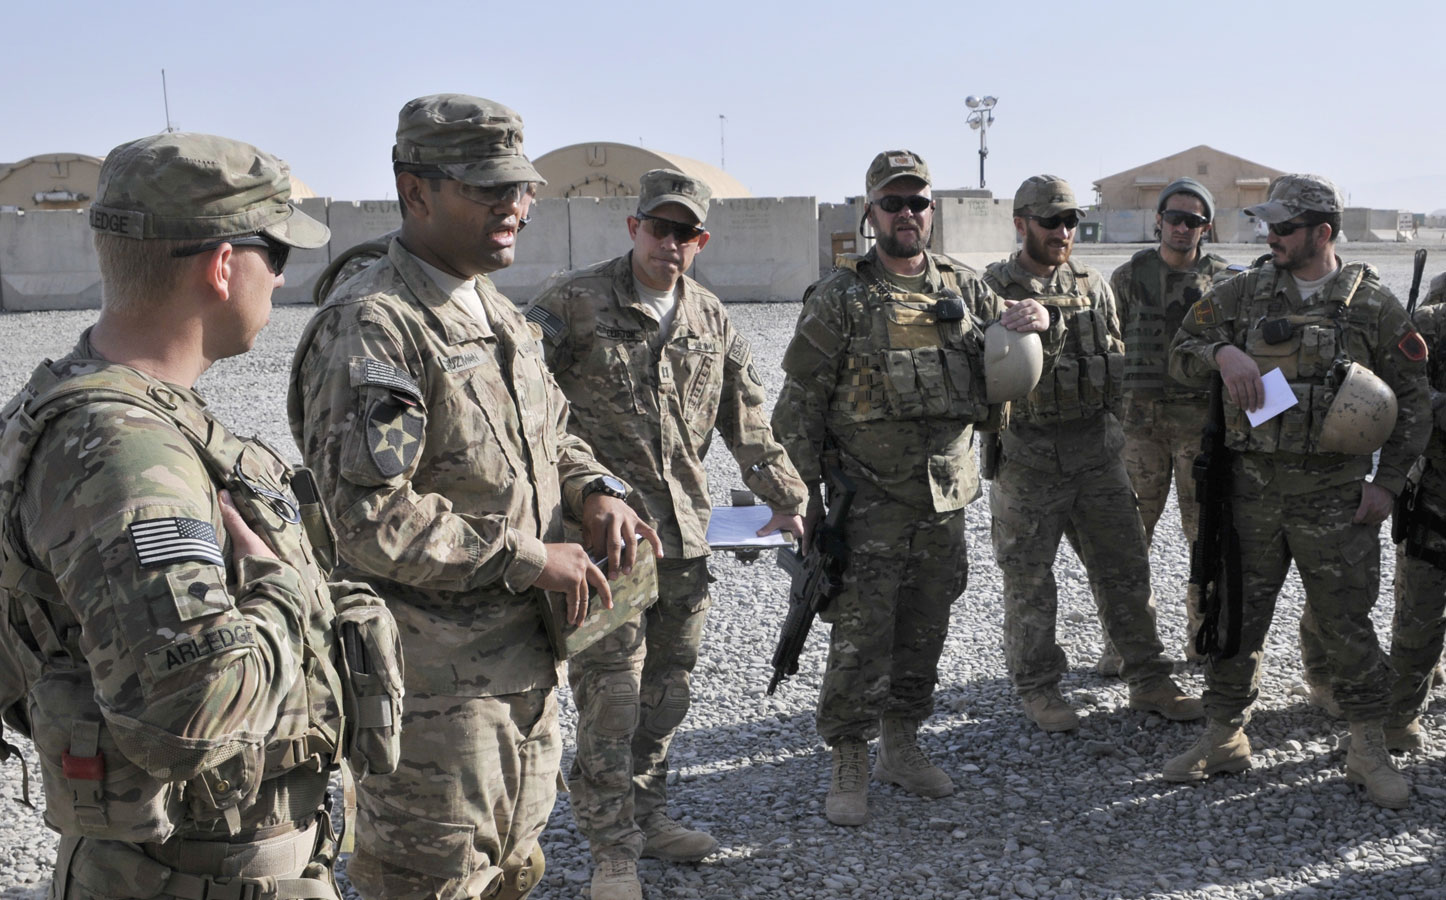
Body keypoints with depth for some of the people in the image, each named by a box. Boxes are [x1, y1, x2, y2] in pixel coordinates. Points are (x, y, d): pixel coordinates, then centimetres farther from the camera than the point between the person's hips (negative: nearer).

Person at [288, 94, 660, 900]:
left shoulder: (498, 314, 11)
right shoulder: (370, 327, -20)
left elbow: (547, 435, 22)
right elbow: (362, 518, -27)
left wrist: (594, 492, 0)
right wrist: (526, 558, -21)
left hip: (526, 663, 9)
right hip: (433, 679, -9)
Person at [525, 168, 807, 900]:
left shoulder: (710, 318, 12)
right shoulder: (575, 301, -5)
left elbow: (747, 421, 17)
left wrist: (785, 498, 14)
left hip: (685, 531, 6)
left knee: (668, 684, 14)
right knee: (610, 690, -4)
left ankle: (645, 814, 31)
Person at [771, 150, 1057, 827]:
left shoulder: (964, 287, 8)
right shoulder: (840, 297, -5)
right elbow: (801, 401, -4)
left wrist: (1038, 326, -4)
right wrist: (803, 491, -8)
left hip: (947, 496, 5)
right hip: (869, 499, -5)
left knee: (924, 630, 14)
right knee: (861, 636, -2)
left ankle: (901, 746, 31)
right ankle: (848, 766, 12)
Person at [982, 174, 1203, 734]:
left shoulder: (1094, 286, 11)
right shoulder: (992, 289, -4)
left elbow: (1118, 362, 18)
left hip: (1096, 450, 4)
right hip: (1027, 456, -4)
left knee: (1125, 568, 9)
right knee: (1029, 580, 5)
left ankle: (1149, 682, 20)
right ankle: (1038, 689, 19)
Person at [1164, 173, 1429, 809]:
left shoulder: (1373, 304, 0)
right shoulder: (1244, 293, 6)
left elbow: (1411, 401, 3)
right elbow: (1180, 354, 8)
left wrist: (1388, 481, -3)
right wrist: (1222, 353, -14)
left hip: (1333, 494, -2)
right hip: (1251, 489, 3)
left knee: (1344, 620, 4)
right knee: (1235, 614, 9)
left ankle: (1368, 750, 20)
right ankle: (1224, 738, 23)